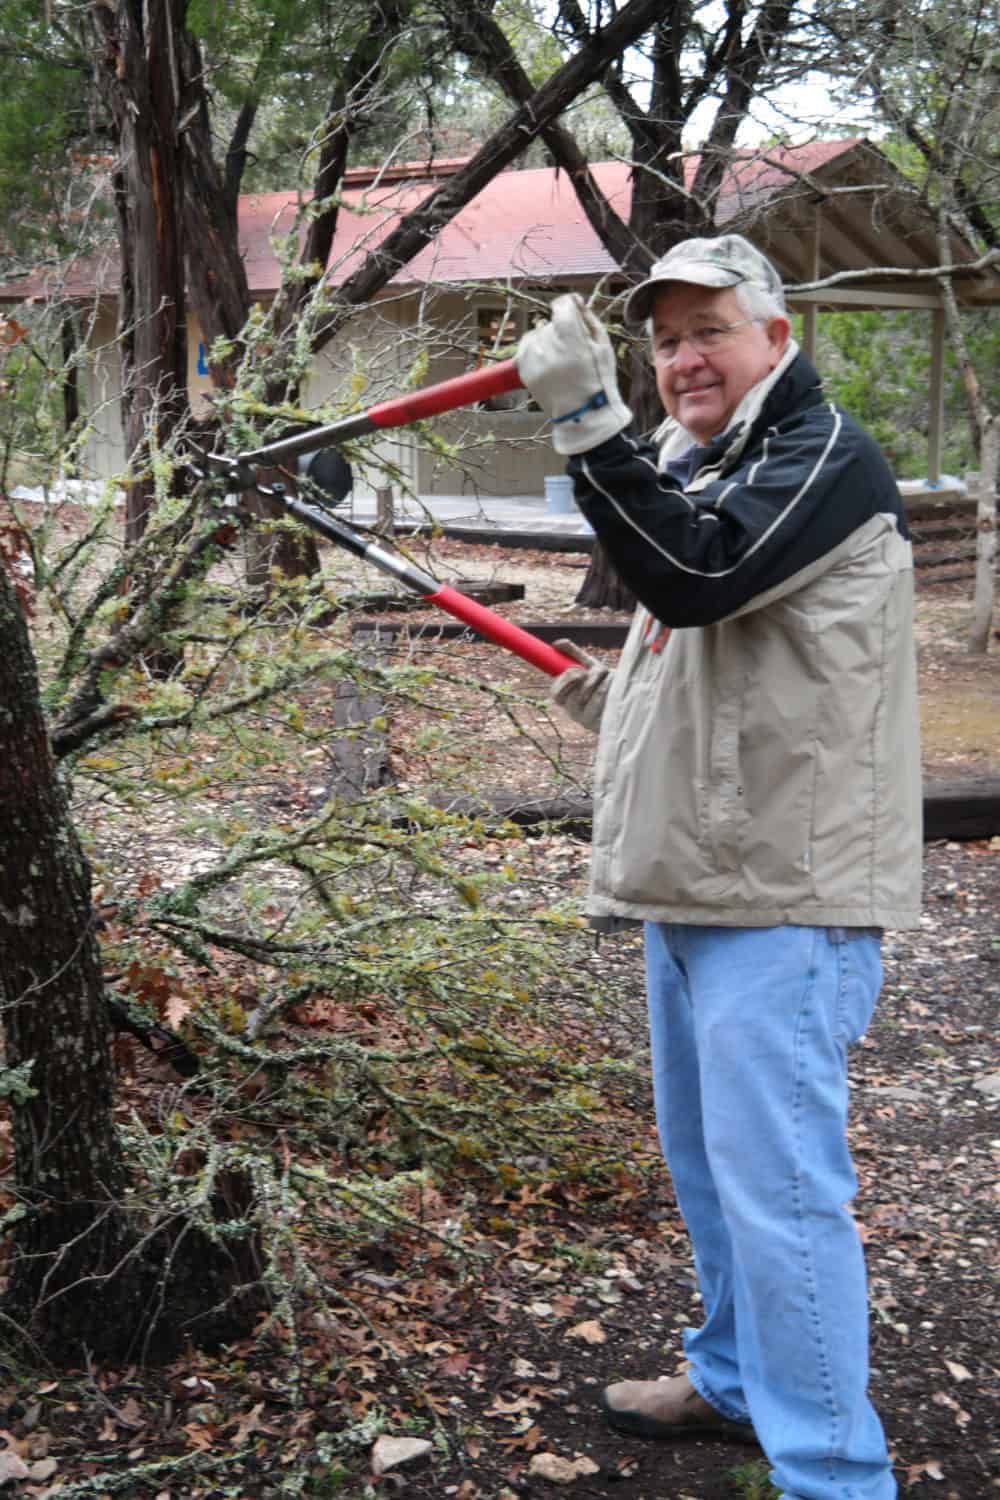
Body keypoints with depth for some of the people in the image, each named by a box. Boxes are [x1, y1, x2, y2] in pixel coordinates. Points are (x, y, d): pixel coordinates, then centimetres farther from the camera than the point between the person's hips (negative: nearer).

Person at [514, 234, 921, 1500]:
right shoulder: (693, 470, 19)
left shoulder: (822, 455, -10)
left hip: (782, 900, -10)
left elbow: (695, 576, -28)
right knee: (706, 1165, 21)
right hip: (689, 888, 10)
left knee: (776, 1186, -8)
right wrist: (622, 703, 13)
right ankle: (735, 1383, 39)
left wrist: (586, 420, -30)